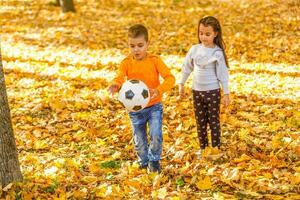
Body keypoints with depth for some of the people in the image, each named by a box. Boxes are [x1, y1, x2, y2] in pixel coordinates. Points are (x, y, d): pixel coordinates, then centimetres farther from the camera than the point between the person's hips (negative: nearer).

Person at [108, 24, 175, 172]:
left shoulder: (154, 60, -10)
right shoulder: (126, 63, -7)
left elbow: (170, 78, -18)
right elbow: (120, 78, -22)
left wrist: (158, 90, -37)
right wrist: (115, 85, -47)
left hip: (154, 106, -2)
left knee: (156, 135, -16)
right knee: (139, 141, 12)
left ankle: (154, 160, 10)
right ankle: (144, 163, 37)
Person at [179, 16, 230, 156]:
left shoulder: (217, 53, -11)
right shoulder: (194, 49, -1)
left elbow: (223, 73, -8)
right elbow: (187, 67, 11)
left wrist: (226, 93, -8)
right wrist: (181, 84, 14)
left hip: (212, 91, -4)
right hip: (197, 91, 4)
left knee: (213, 121, 5)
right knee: (200, 121, 12)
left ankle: (216, 148, 14)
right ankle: (203, 147, 22)